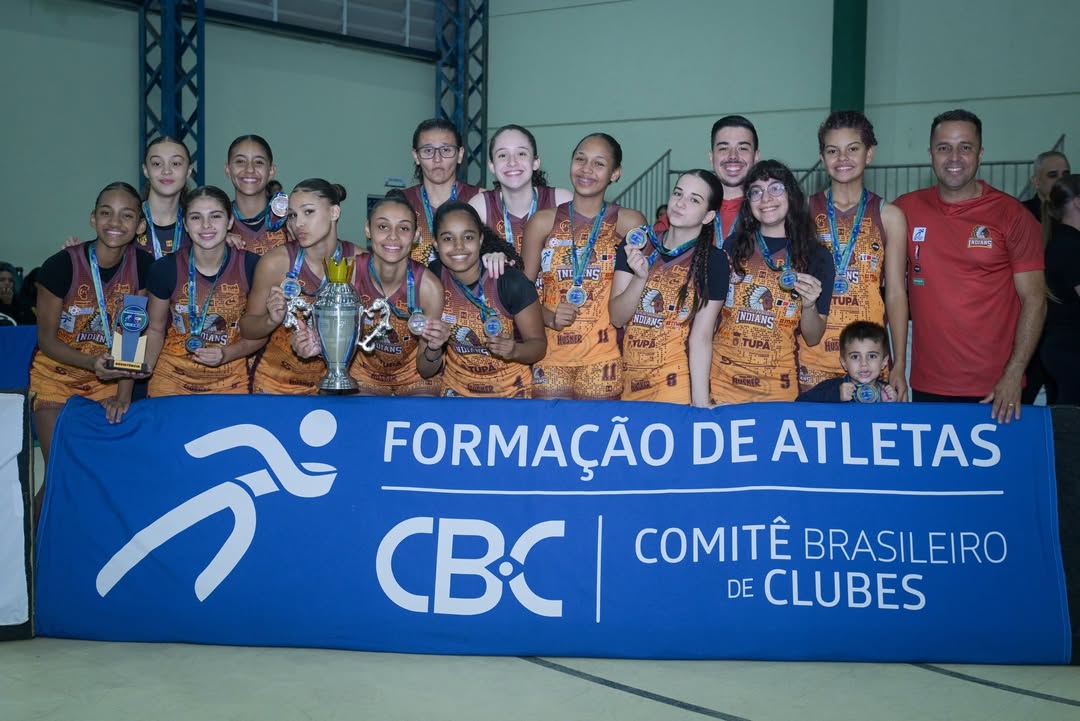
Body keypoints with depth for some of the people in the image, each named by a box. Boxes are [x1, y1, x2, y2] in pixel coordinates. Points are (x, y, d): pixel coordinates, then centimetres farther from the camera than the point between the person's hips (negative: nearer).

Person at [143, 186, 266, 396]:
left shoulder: (250, 266, -7)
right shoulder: (165, 269, -7)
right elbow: (155, 329, 5)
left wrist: (227, 354, -13)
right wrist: (144, 368, -12)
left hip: (230, 384, 0)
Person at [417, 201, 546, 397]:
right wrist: (433, 349, -25)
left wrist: (514, 351, -25)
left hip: (511, 392, 0)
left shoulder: (512, 283, -16)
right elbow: (425, 371, -5)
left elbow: (539, 345, -5)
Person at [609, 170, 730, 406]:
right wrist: (640, 278, -17)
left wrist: (701, 403, -18)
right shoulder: (636, 245, 2)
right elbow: (617, 318, 0)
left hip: (677, 388, -3)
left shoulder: (713, 261, -6)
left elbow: (701, 337, -11)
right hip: (630, 384, 3)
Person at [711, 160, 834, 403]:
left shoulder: (816, 256, 0)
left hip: (778, 388, -1)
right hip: (721, 382, 1)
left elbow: (813, 338, 1)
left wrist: (809, 305, -16)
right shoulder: (733, 246, 2)